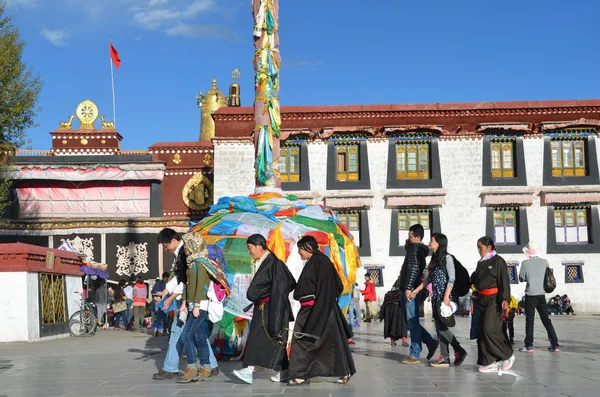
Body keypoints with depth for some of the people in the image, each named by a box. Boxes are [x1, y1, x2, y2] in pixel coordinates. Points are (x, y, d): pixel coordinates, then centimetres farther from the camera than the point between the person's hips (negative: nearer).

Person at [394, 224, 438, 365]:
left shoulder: (415, 248, -9)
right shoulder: (420, 249, 20)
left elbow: (413, 268, -20)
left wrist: (408, 288, -24)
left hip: (411, 290, -10)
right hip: (411, 289, 10)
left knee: (412, 322, -6)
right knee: (411, 322, 15)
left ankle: (415, 355, -2)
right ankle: (431, 342, 16)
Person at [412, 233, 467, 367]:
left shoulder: (447, 258, -7)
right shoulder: (434, 259, 16)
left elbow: (452, 279, -13)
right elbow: (429, 278, 22)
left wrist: (446, 296, -21)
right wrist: (417, 290, 17)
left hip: (445, 297, -8)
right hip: (436, 297, 8)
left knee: (441, 326, -11)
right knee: (439, 328, 5)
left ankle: (459, 351, 0)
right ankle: (445, 358, 6)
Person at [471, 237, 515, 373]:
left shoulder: (498, 261, -5)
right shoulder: (480, 263, 16)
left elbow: (504, 281, -12)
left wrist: (505, 299, -22)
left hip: (494, 300, -8)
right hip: (482, 300, 8)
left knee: (489, 329, -14)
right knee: (482, 331, 3)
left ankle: (508, 355, 4)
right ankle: (491, 362, 7)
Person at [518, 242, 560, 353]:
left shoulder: (525, 263, -9)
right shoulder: (544, 262, 1)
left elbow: (521, 278, -1)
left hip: (530, 295, -3)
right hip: (541, 295, 3)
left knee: (529, 320, 4)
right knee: (546, 319, 9)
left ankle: (529, 346, 3)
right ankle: (555, 345, 6)